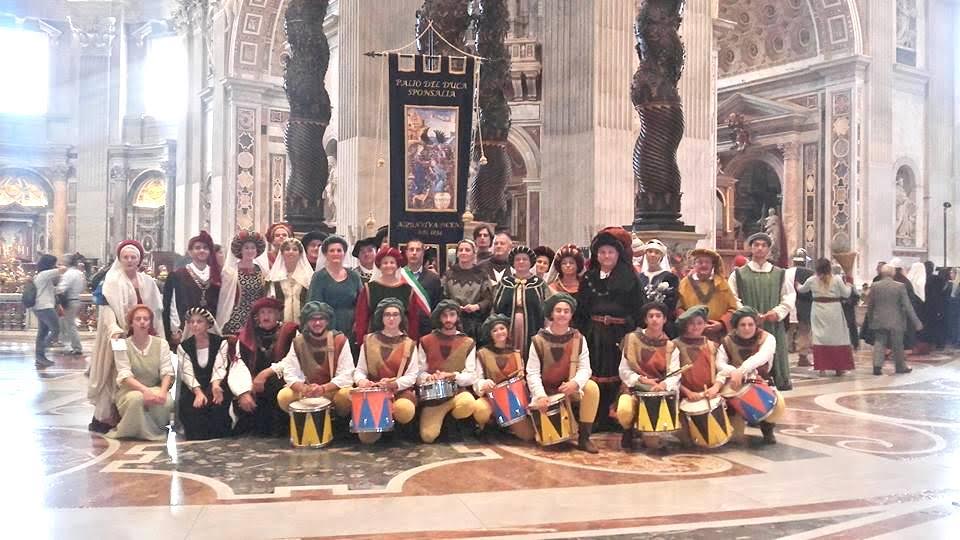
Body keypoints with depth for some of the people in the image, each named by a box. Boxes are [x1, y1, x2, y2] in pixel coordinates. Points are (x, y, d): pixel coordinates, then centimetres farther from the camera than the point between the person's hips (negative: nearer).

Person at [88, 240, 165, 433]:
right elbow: (107, 308, -10)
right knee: (117, 376, -4)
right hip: (121, 336, -4)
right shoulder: (111, 282, 1)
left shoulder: (148, 282, 14)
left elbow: (156, 311, 14)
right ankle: (104, 416, 3)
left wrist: (160, 336, 7)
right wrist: (114, 330, -26)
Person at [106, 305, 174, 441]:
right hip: (130, 390, -1)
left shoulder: (161, 343, 4)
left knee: (166, 401, -33)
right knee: (137, 398, -37)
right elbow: (124, 376, -13)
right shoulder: (122, 345, -2)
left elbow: (167, 372, -5)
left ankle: (158, 429, -3)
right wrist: (145, 390, -29)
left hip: (155, 389, 2)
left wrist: (163, 391, -26)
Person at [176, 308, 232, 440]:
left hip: (216, 385, -1)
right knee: (193, 406, -31)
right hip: (193, 389, 1)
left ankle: (219, 439, -21)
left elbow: (220, 367, -13)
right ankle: (198, 440, -18)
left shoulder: (220, 342, 2)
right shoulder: (183, 347, 6)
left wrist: (215, 385, -37)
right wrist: (198, 392, -28)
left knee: (218, 403, -33)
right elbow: (187, 372, -8)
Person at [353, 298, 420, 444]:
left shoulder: (409, 344, 7)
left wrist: (394, 384, -21)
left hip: (401, 391, 1)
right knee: (367, 436, -23)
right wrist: (361, 380, -17)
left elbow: (412, 375, -2)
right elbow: (359, 370, 7)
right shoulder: (369, 341, 9)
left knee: (404, 410, -37)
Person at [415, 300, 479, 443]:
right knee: (428, 436, -22)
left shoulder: (468, 343, 7)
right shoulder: (426, 341, 7)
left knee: (468, 404, -37)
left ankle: (452, 420, 0)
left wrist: (453, 376, -17)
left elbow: (471, 376, 2)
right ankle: (443, 419, 15)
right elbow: (419, 373, 6)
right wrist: (429, 377, -16)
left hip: (459, 391, 0)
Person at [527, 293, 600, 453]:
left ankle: (584, 437, -20)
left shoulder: (578, 339, -6)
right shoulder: (538, 340, -11)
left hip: (570, 388, 1)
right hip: (546, 390, -1)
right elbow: (532, 372, -14)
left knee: (592, 388, -29)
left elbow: (585, 368, -12)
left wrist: (575, 383, -34)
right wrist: (540, 395, -29)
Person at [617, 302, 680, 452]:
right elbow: (624, 371, -1)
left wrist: (663, 384, -28)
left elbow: (674, 375, -6)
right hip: (634, 388, 0)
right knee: (624, 411, -35)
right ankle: (629, 432, 2)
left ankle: (648, 434, 18)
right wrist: (641, 380, -18)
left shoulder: (671, 347, 6)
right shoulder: (632, 339, 1)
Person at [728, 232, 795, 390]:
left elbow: (789, 297, 10)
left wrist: (778, 312, -7)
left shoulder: (779, 274, 12)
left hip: (774, 327, 2)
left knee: (776, 358, 3)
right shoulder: (738, 274, 5)